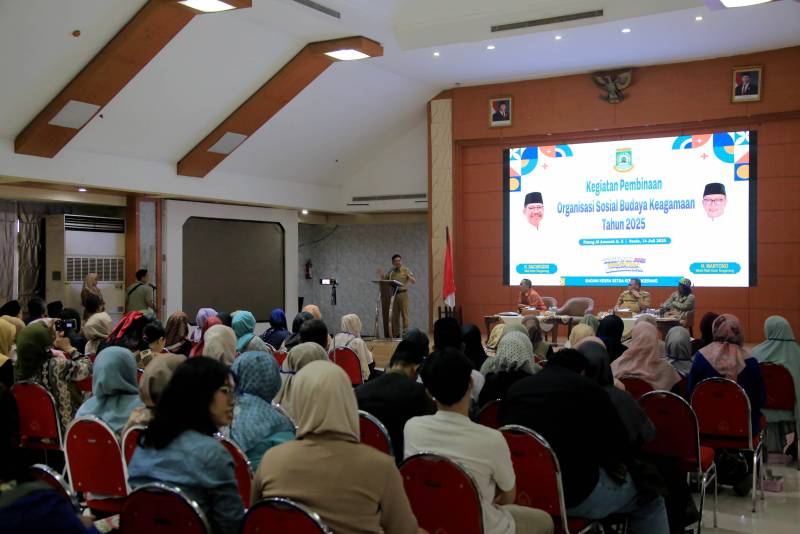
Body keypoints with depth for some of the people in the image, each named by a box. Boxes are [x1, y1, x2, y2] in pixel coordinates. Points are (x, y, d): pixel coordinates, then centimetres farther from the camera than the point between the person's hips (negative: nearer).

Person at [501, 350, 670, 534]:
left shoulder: (515, 388, 12)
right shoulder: (587, 387, -4)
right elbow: (619, 444, -4)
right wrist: (606, 460, 19)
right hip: (575, 493, -7)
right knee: (650, 498, 17)